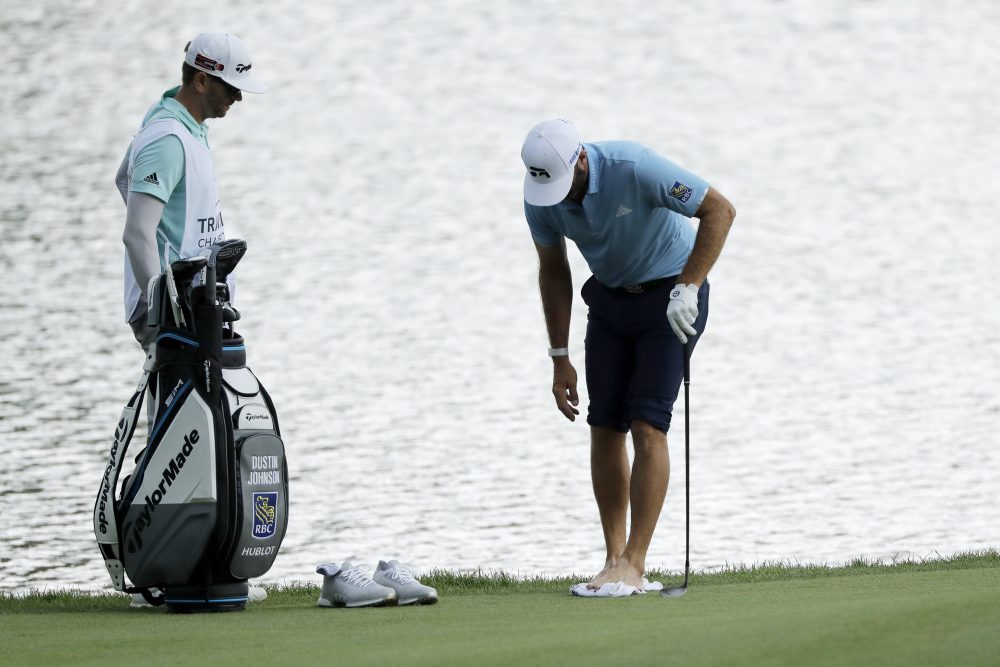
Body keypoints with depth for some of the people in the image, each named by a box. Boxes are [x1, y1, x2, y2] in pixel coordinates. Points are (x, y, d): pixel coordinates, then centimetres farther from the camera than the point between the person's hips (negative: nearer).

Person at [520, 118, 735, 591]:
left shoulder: (635, 169, -31)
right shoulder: (539, 198, -14)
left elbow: (719, 210, -26)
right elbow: (553, 272, 2)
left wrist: (688, 288, -31)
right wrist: (560, 358, 3)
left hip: (670, 297, -5)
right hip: (609, 299, 6)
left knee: (647, 426, -14)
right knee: (604, 428, -1)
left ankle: (634, 564, -13)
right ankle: (614, 558, 5)